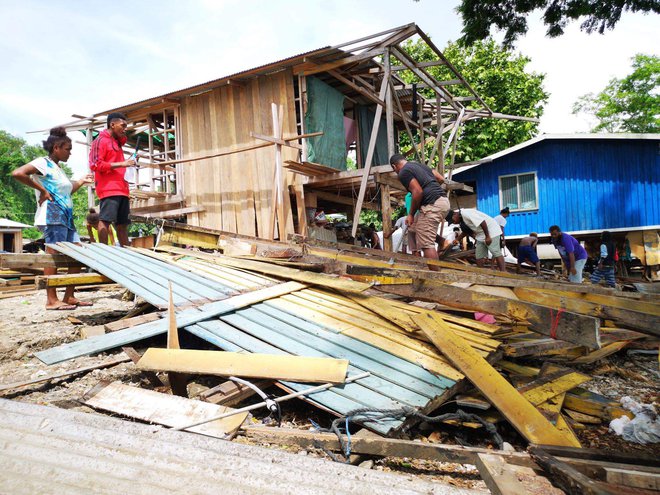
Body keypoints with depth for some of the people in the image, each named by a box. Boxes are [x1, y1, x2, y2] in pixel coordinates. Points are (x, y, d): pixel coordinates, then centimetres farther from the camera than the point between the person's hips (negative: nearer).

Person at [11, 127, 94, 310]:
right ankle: (51, 300, -7)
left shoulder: (58, 169, 23)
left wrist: (81, 182, 28)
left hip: (66, 217, 9)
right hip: (52, 216, -9)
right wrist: (41, 189, -15)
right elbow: (17, 173, -19)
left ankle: (69, 297, 8)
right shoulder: (43, 162, -4)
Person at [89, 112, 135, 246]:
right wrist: (121, 164, -14)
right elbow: (95, 164, -11)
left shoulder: (117, 143, 24)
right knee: (105, 220, -11)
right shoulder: (101, 141, -1)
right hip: (109, 188, -9)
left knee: (122, 223, 7)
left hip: (121, 189, 9)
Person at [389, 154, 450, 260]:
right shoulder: (419, 164, 22)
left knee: (426, 244, -9)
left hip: (433, 204, -10)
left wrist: (411, 214, -5)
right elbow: (441, 179, 22)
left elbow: (418, 192, -15)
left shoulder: (403, 172, -4)